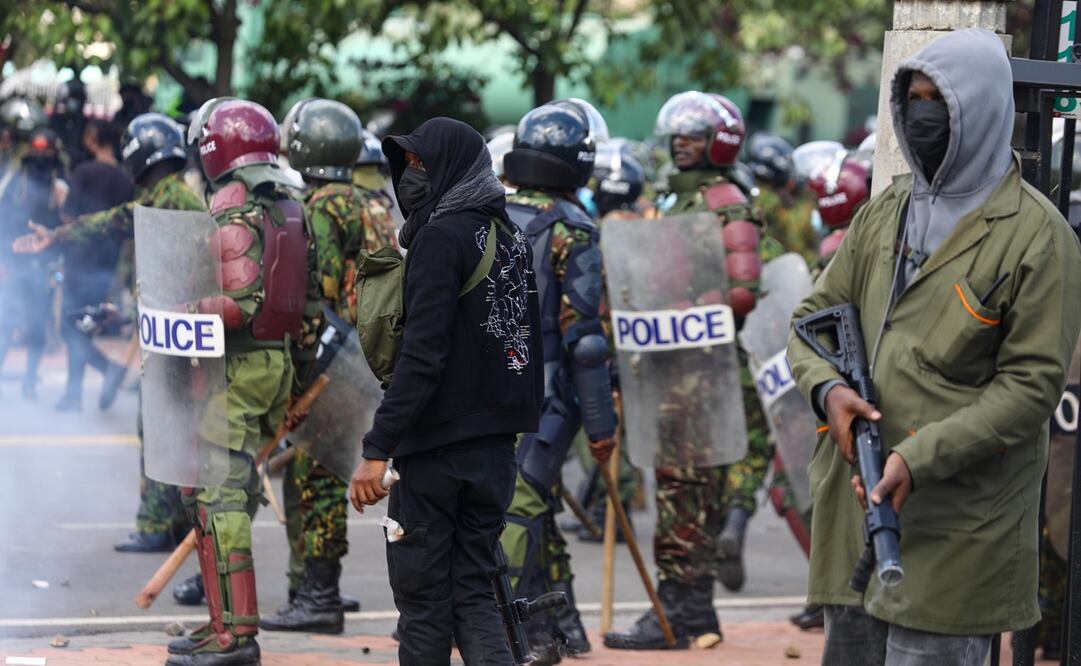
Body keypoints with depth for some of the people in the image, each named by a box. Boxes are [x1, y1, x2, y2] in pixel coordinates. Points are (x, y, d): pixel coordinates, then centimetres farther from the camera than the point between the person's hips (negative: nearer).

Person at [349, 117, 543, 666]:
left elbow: (423, 353, -20)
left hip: (437, 445, -7)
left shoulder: (443, 235, -12)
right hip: (497, 447, 7)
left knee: (422, 592, 2)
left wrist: (377, 449, -21)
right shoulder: (508, 237, 12)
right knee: (473, 590, 8)